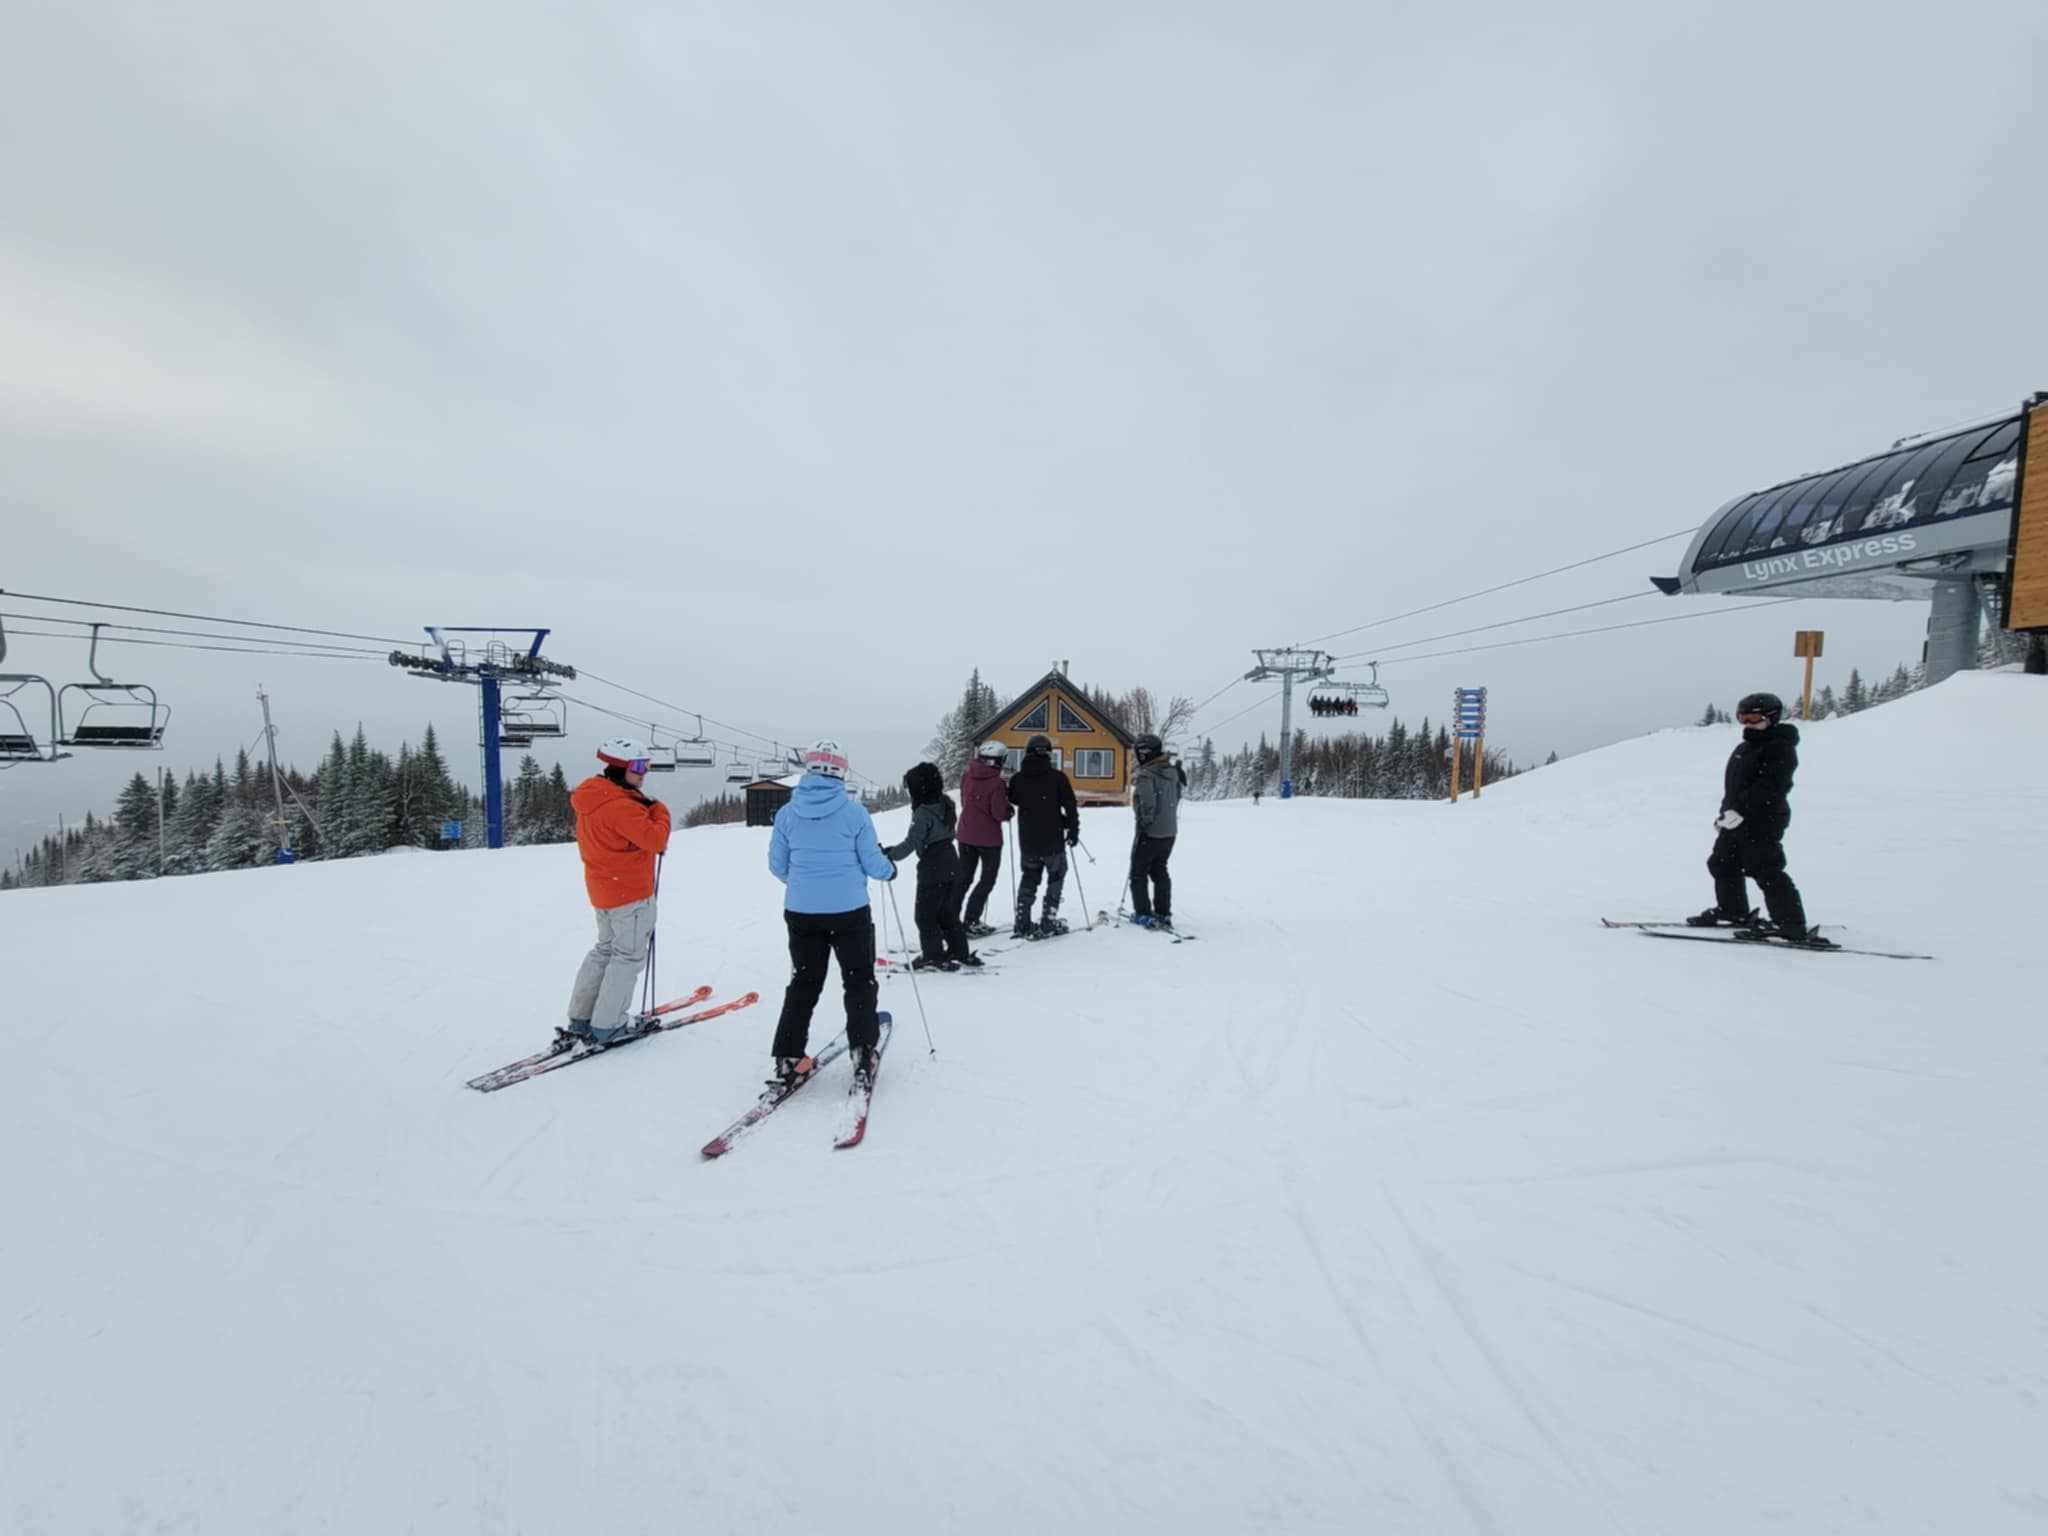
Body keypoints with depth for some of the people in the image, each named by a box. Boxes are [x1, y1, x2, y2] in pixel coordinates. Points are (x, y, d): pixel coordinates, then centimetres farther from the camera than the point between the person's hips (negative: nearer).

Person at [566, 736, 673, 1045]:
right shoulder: (621, 806, -24)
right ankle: (607, 1026, 8)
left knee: (605, 948, 22)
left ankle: (580, 1019, 27)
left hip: (602, 888, 10)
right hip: (631, 892, -10)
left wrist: (648, 812, 2)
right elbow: (655, 839, -25)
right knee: (629, 956, 3)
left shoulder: (594, 797, 7)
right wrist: (660, 811, -8)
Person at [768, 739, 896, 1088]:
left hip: (800, 912, 3)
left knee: (803, 984, 17)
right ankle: (863, 1054, 11)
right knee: (859, 982, 14)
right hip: (849, 911, -3)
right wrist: (890, 869, 17)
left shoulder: (787, 813, -2)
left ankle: (788, 1060, 15)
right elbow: (872, 864, -6)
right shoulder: (854, 812, -10)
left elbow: (777, 866, 6)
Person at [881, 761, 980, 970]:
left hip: (932, 870, -8)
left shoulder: (924, 812, -18)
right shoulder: (945, 804, 6)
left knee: (925, 915, 5)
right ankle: (960, 952, 25)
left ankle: (933, 957, 10)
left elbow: (911, 843, -23)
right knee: (949, 913, 19)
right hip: (952, 867, 8)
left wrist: (889, 854, -19)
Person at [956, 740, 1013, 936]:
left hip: (966, 835, 6)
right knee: (987, 880, 9)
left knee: (963, 878, 17)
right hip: (989, 838, -6)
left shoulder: (967, 776, 0)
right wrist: (1010, 809, 2)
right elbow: (1000, 813, -20)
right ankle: (971, 922, 4)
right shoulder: (996, 782, -19)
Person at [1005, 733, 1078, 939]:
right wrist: (1073, 830, 3)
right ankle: (1048, 923, 8)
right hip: (1053, 840, -3)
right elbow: (1070, 806, -7)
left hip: (1027, 840, 3)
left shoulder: (1017, 778, -3)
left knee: (1029, 878, 17)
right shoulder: (1057, 777, -10)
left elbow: (1012, 799, 13)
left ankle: (1022, 924, 13)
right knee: (1056, 877, 13)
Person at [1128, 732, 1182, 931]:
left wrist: (1143, 823, -12)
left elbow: (1146, 804, -26)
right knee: (1159, 872, 18)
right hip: (1170, 831, 8)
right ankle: (1163, 914, 20)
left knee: (1138, 873, 8)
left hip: (1150, 833, -7)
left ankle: (1143, 914, 9)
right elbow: (1180, 789, 16)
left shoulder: (1145, 776, -22)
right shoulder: (1173, 771, 3)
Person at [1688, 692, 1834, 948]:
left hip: (1763, 821, -10)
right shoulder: (1743, 748, 17)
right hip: (1738, 821, 10)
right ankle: (1733, 911, 32)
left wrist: (1739, 810, -29)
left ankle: (1792, 925, -6)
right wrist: (1726, 811, 16)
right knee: (1722, 864, 17)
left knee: (1766, 872, -11)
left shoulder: (1781, 748, -13)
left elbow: (1768, 787, -24)